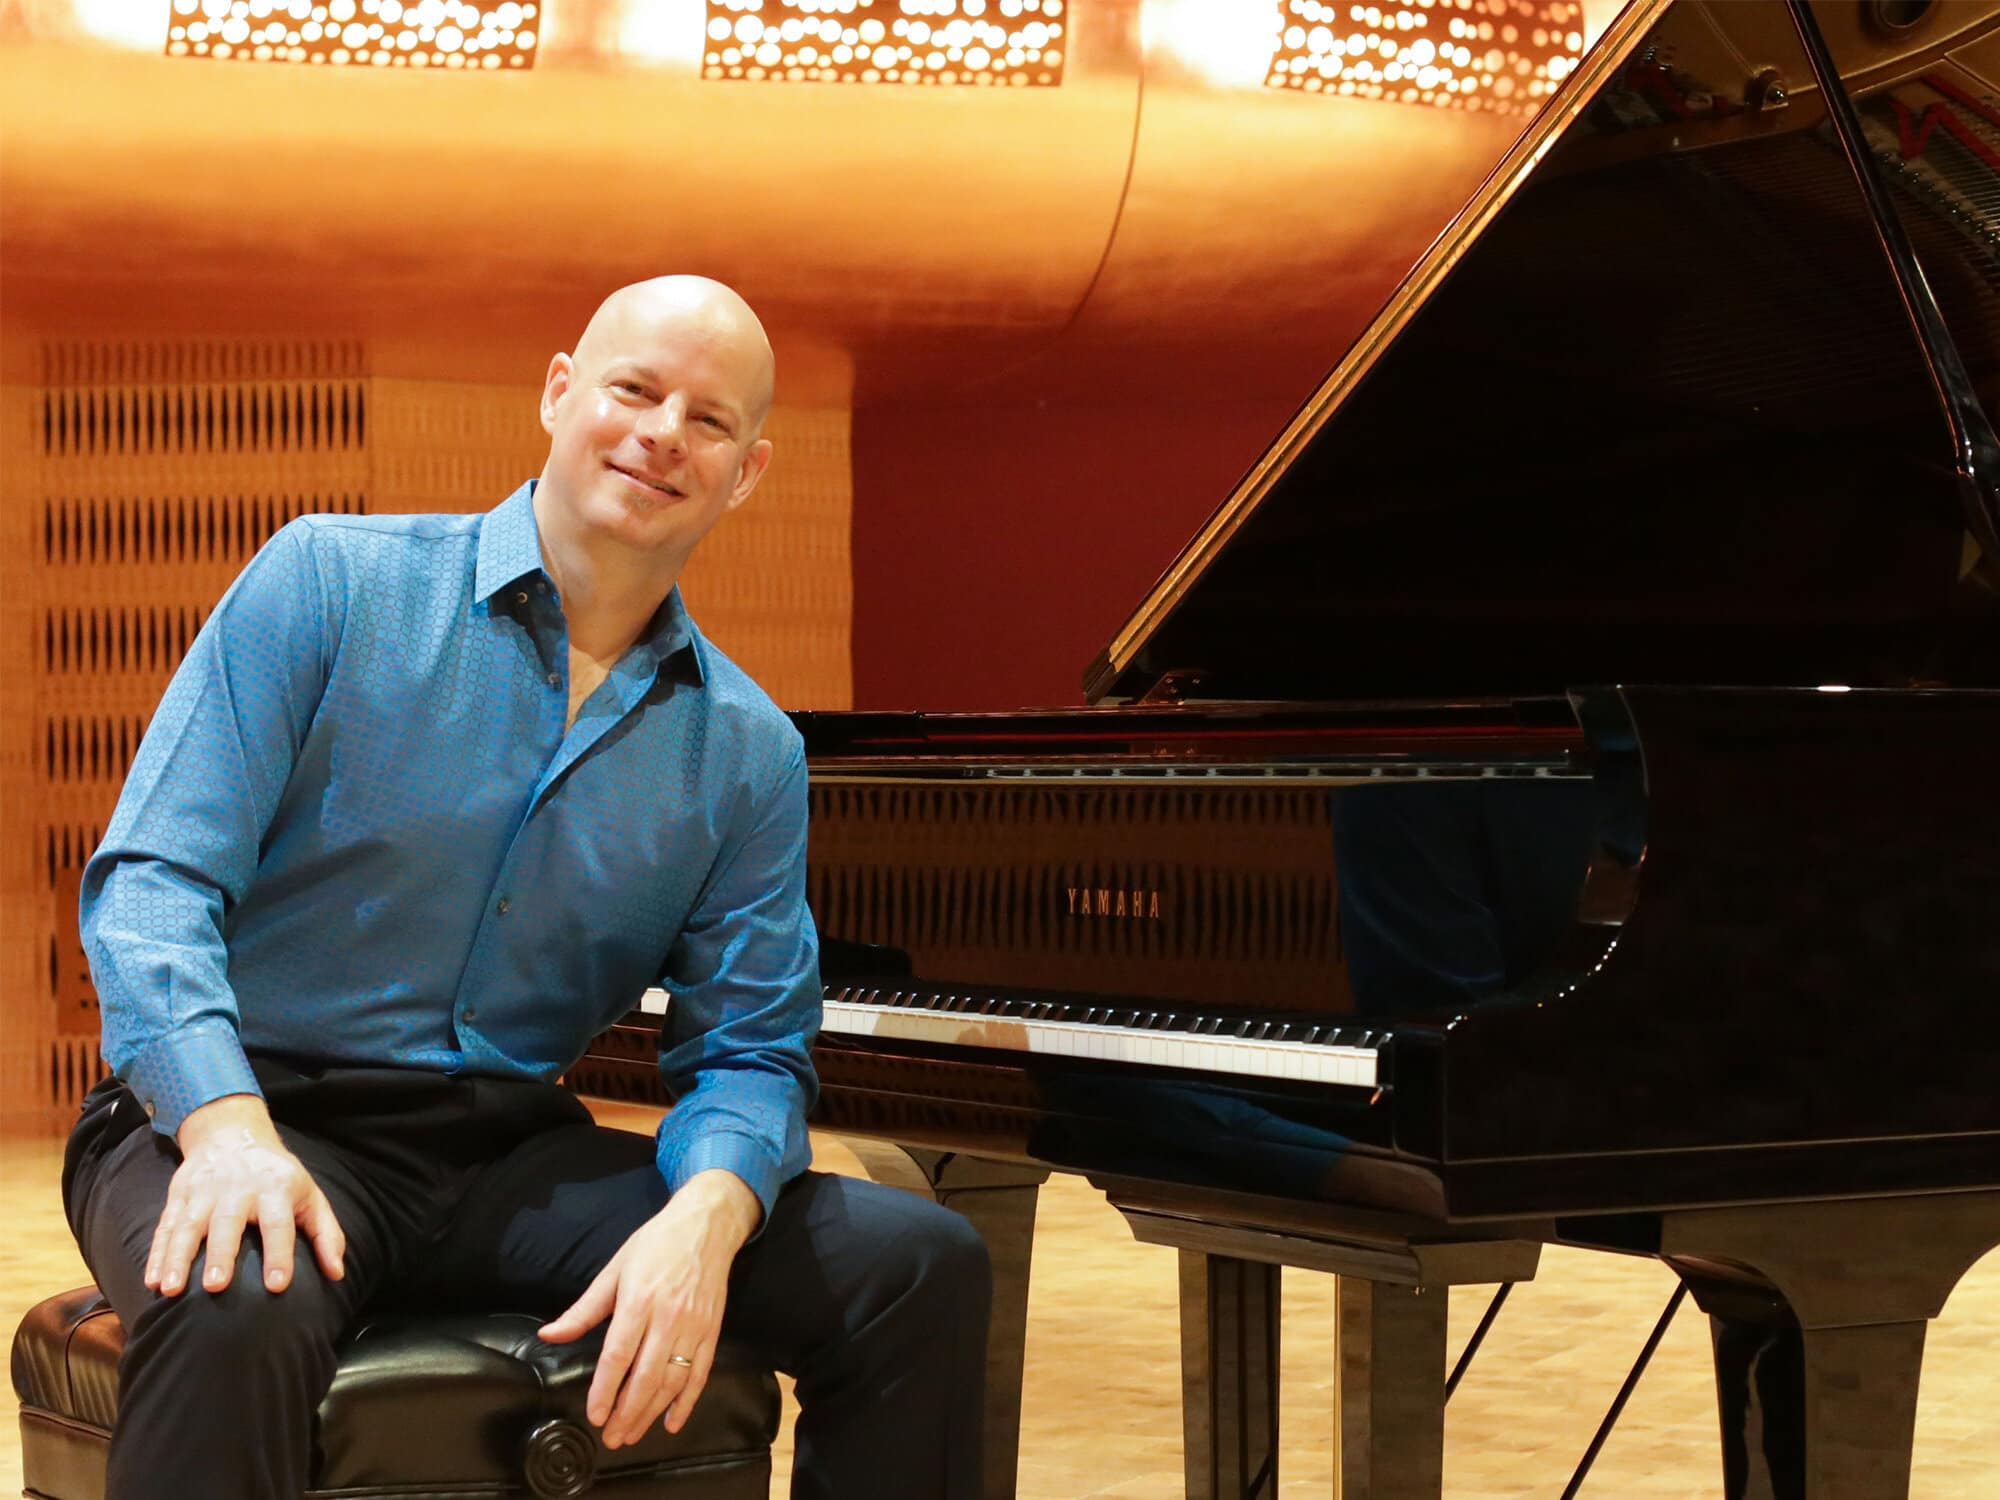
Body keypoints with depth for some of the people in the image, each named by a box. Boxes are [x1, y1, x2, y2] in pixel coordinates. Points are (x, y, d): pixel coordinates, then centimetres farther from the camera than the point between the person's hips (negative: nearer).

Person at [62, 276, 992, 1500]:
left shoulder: (749, 754, 8)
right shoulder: (332, 584, -3)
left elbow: (751, 1046, 7)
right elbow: (157, 877, -9)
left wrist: (704, 1216, -18)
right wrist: (229, 1126, -28)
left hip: (510, 1161, 4)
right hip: (269, 1115, -4)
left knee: (923, 1268, -12)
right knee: (236, 1311, -41)